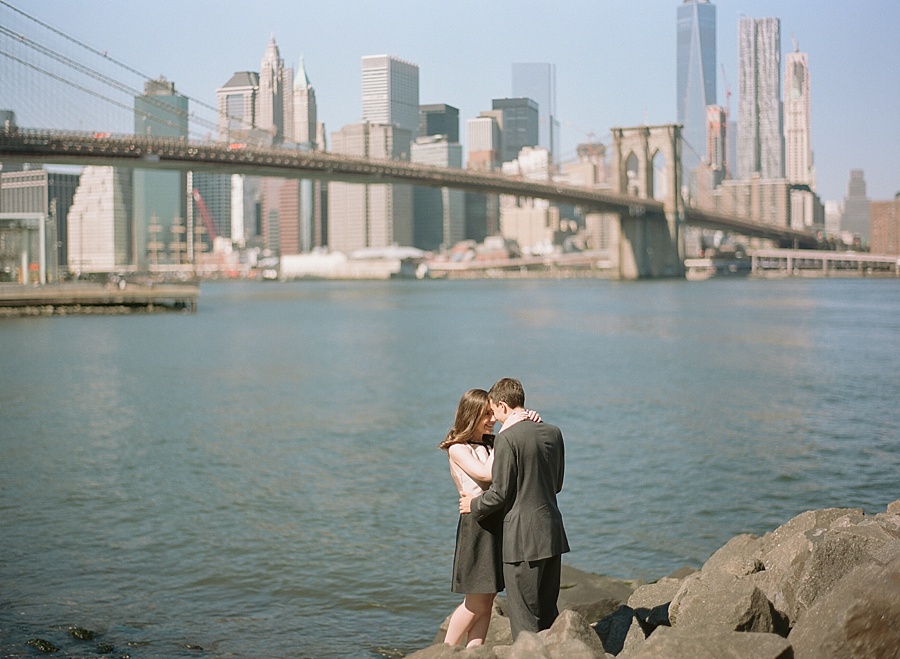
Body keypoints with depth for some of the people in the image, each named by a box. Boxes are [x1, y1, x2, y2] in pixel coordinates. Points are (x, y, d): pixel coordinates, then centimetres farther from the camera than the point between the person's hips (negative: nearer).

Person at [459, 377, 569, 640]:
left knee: (524, 617, 2)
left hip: (522, 539, -7)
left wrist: (474, 505, 6)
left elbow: (500, 493, -12)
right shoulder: (553, 432, 7)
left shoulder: (506, 439, -14)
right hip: (553, 533, 7)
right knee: (548, 612, 16)